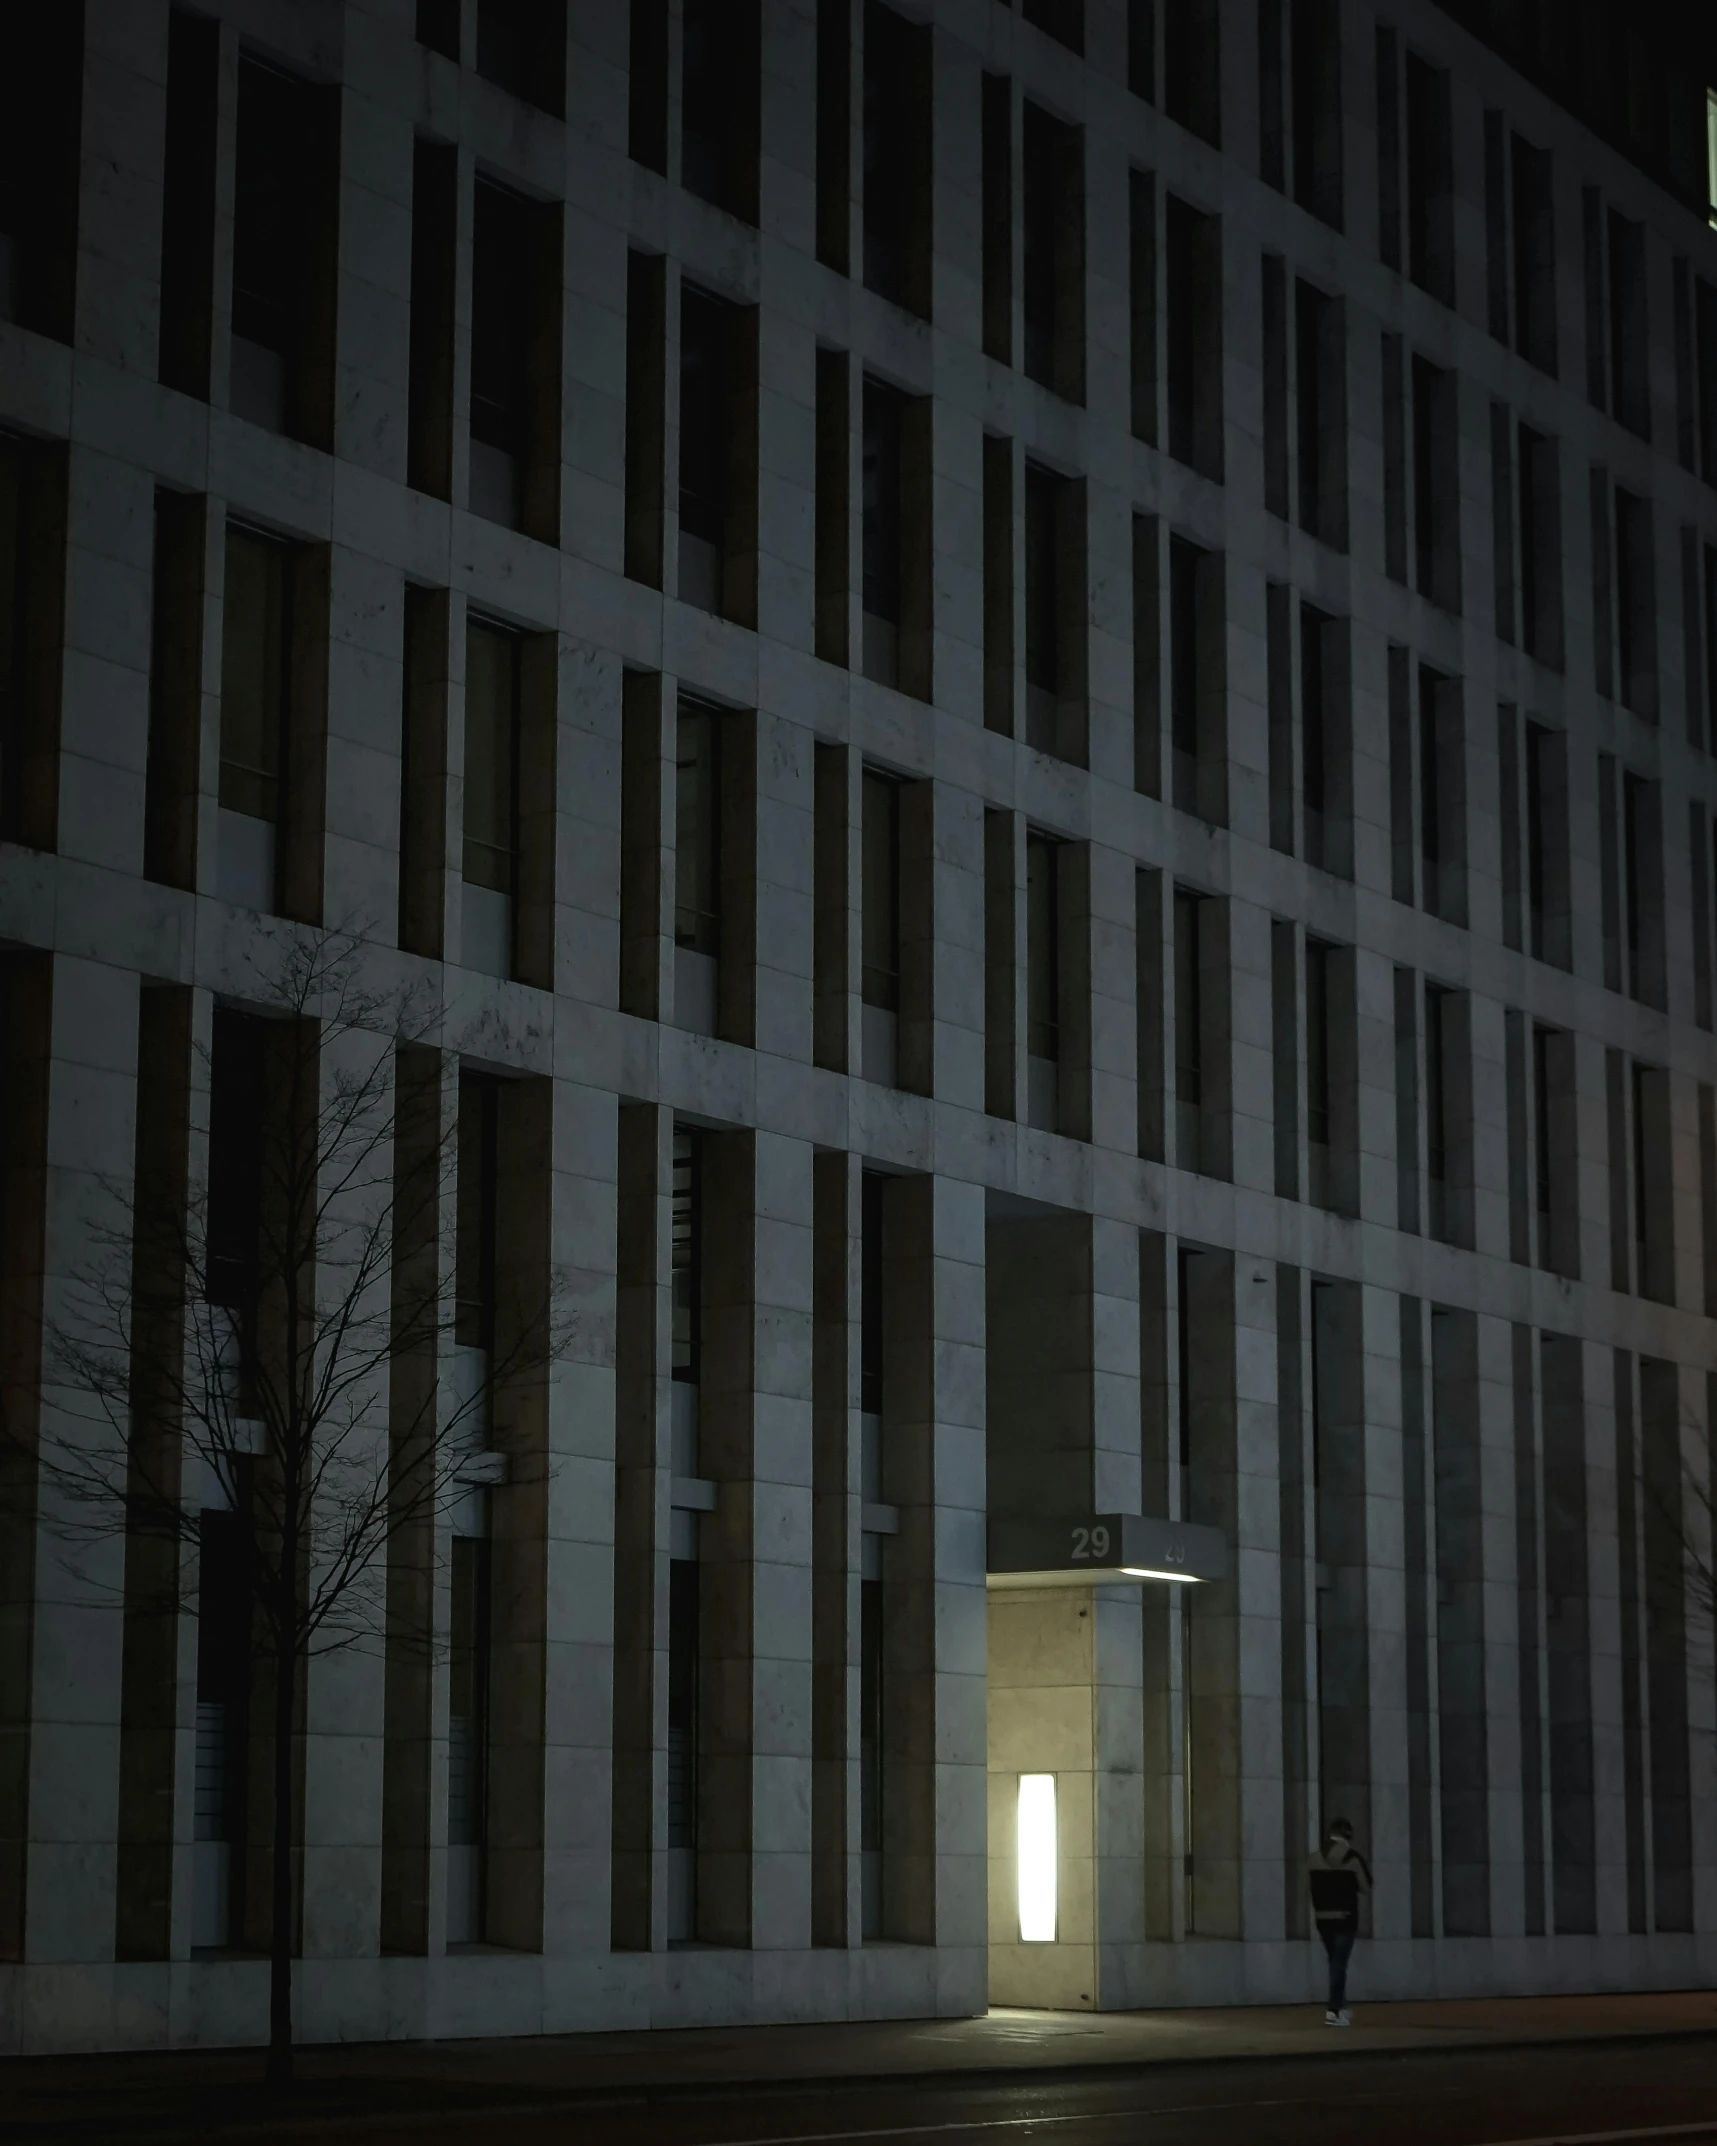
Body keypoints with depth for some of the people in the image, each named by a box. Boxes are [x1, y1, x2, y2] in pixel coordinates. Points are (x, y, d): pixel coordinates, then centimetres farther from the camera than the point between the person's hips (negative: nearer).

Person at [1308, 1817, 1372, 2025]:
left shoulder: (1316, 1857, 3)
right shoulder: (1351, 1856, -9)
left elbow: (1314, 1887, 6)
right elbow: (1365, 1887, -4)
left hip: (1322, 1917, 4)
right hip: (1345, 1917, -4)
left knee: (1335, 1963, 18)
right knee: (1339, 1963, -2)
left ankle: (1341, 2007, 22)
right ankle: (1334, 2012, -7)